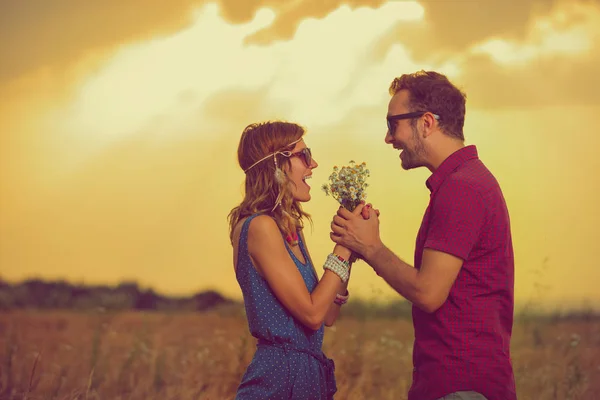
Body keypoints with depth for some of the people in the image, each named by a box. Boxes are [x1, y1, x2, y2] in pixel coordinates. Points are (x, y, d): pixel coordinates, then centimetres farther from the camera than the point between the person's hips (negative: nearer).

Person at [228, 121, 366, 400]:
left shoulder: (290, 229, 12)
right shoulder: (259, 226, -15)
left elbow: (327, 316, 11)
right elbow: (312, 313, -17)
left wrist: (349, 245, 6)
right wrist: (343, 248, -11)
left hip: (310, 374, 9)